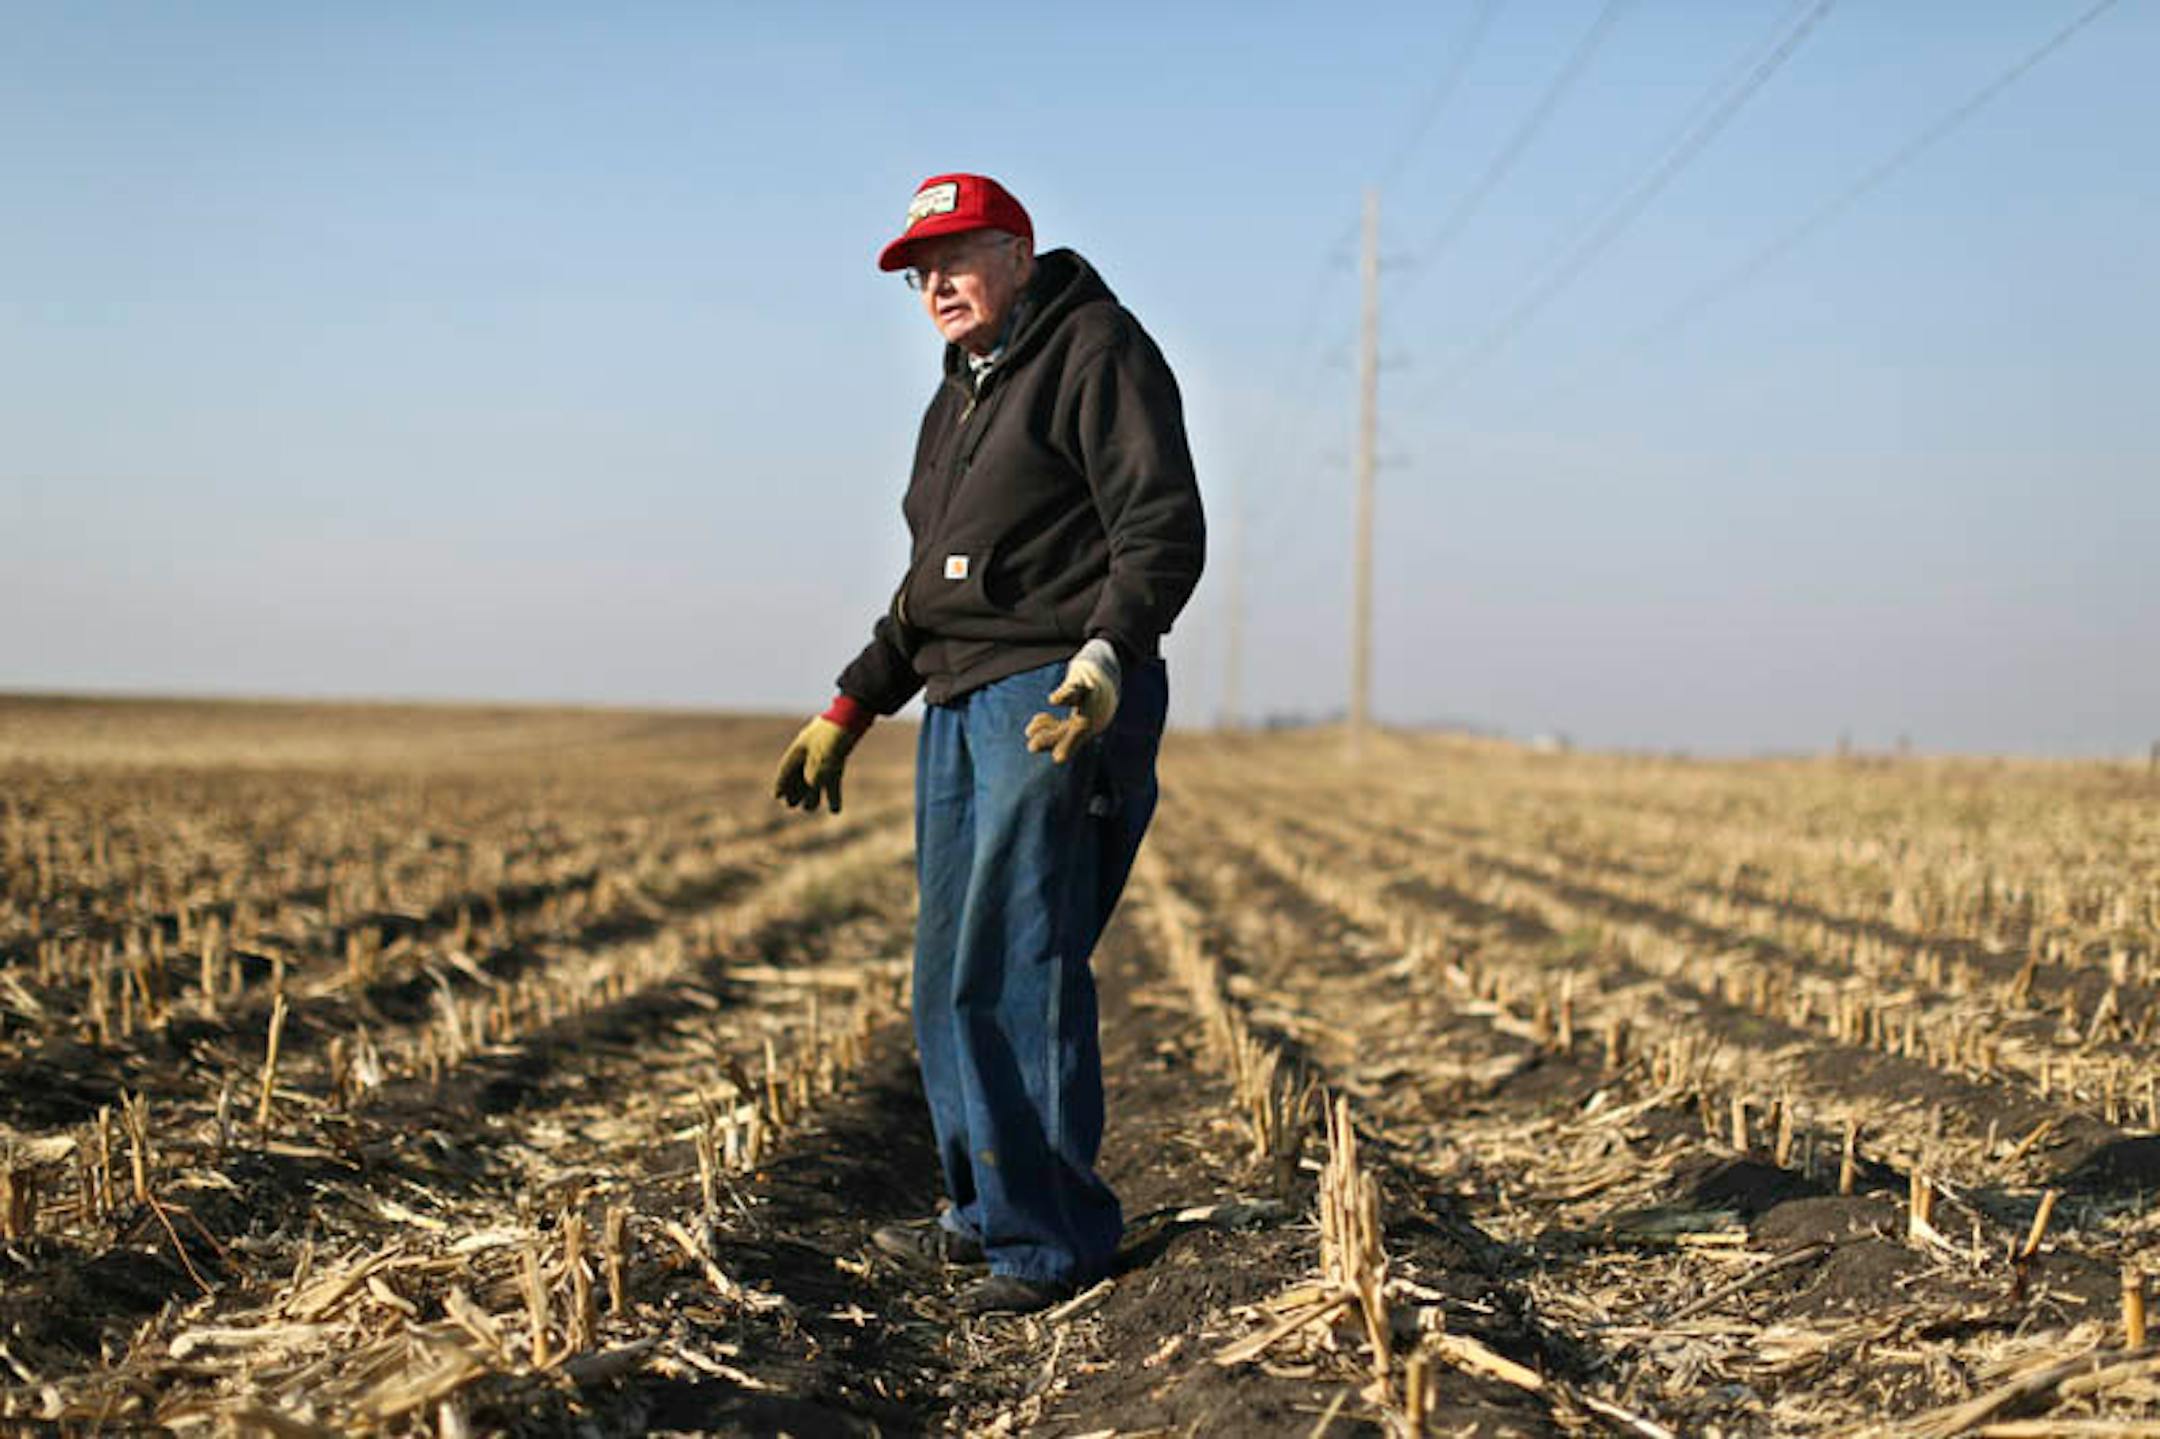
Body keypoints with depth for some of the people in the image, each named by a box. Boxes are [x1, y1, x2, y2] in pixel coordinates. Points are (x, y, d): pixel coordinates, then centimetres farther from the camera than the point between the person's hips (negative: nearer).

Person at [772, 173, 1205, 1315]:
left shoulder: (1099, 354, -4)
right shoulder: (962, 394, 24)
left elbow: (1165, 533, -14)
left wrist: (1106, 660, -29)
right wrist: (850, 709, 24)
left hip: (1059, 698, -9)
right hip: (962, 704, 9)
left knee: (1014, 970, -13)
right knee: (950, 976, 11)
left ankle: (1054, 1238, -6)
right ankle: (988, 1213, 22)